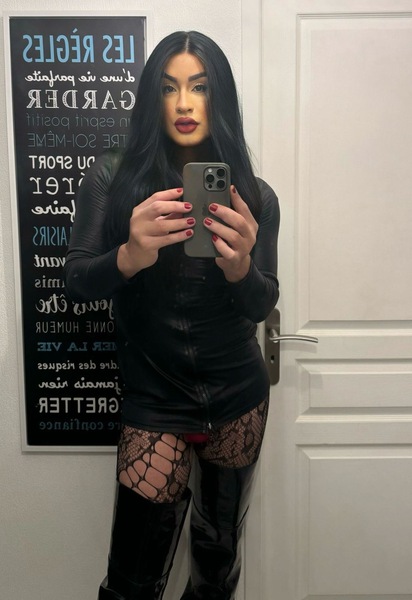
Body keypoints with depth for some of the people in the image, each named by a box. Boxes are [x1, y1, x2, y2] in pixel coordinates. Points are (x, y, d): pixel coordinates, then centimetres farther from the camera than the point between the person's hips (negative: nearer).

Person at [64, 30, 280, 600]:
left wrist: (241, 267, -29)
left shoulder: (254, 196, -1)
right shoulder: (112, 178, -5)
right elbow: (76, 283, -11)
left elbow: (261, 305, -5)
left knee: (219, 553, 17)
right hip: (153, 399, -2)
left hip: (238, 397, 3)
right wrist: (129, 257, -33)